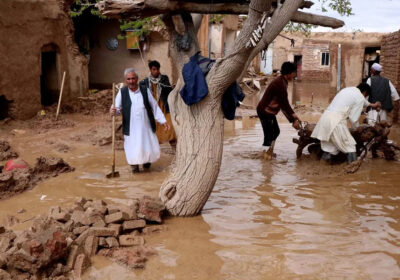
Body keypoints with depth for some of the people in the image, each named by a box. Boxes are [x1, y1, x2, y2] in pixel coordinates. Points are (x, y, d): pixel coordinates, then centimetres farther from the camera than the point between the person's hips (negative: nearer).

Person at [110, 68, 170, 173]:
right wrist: (114, 111, -26)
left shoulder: (145, 91, 3)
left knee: (152, 150, 6)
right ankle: (134, 164, 26)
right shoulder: (122, 92, 1)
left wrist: (163, 121, 2)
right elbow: (117, 108, -2)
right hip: (131, 129, -1)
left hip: (146, 127, 1)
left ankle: (146, 160, 37)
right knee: (133, 150, -1)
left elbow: (155, 107, 6)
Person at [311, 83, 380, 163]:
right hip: (336, 121, -8)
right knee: (350, 147, 4)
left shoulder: (348, 89, 26)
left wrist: (371, 105, 62)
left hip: (326, 116, 8)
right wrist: (356, 128, 19)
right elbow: (353, 117, -1)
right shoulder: (360, 97, 1)